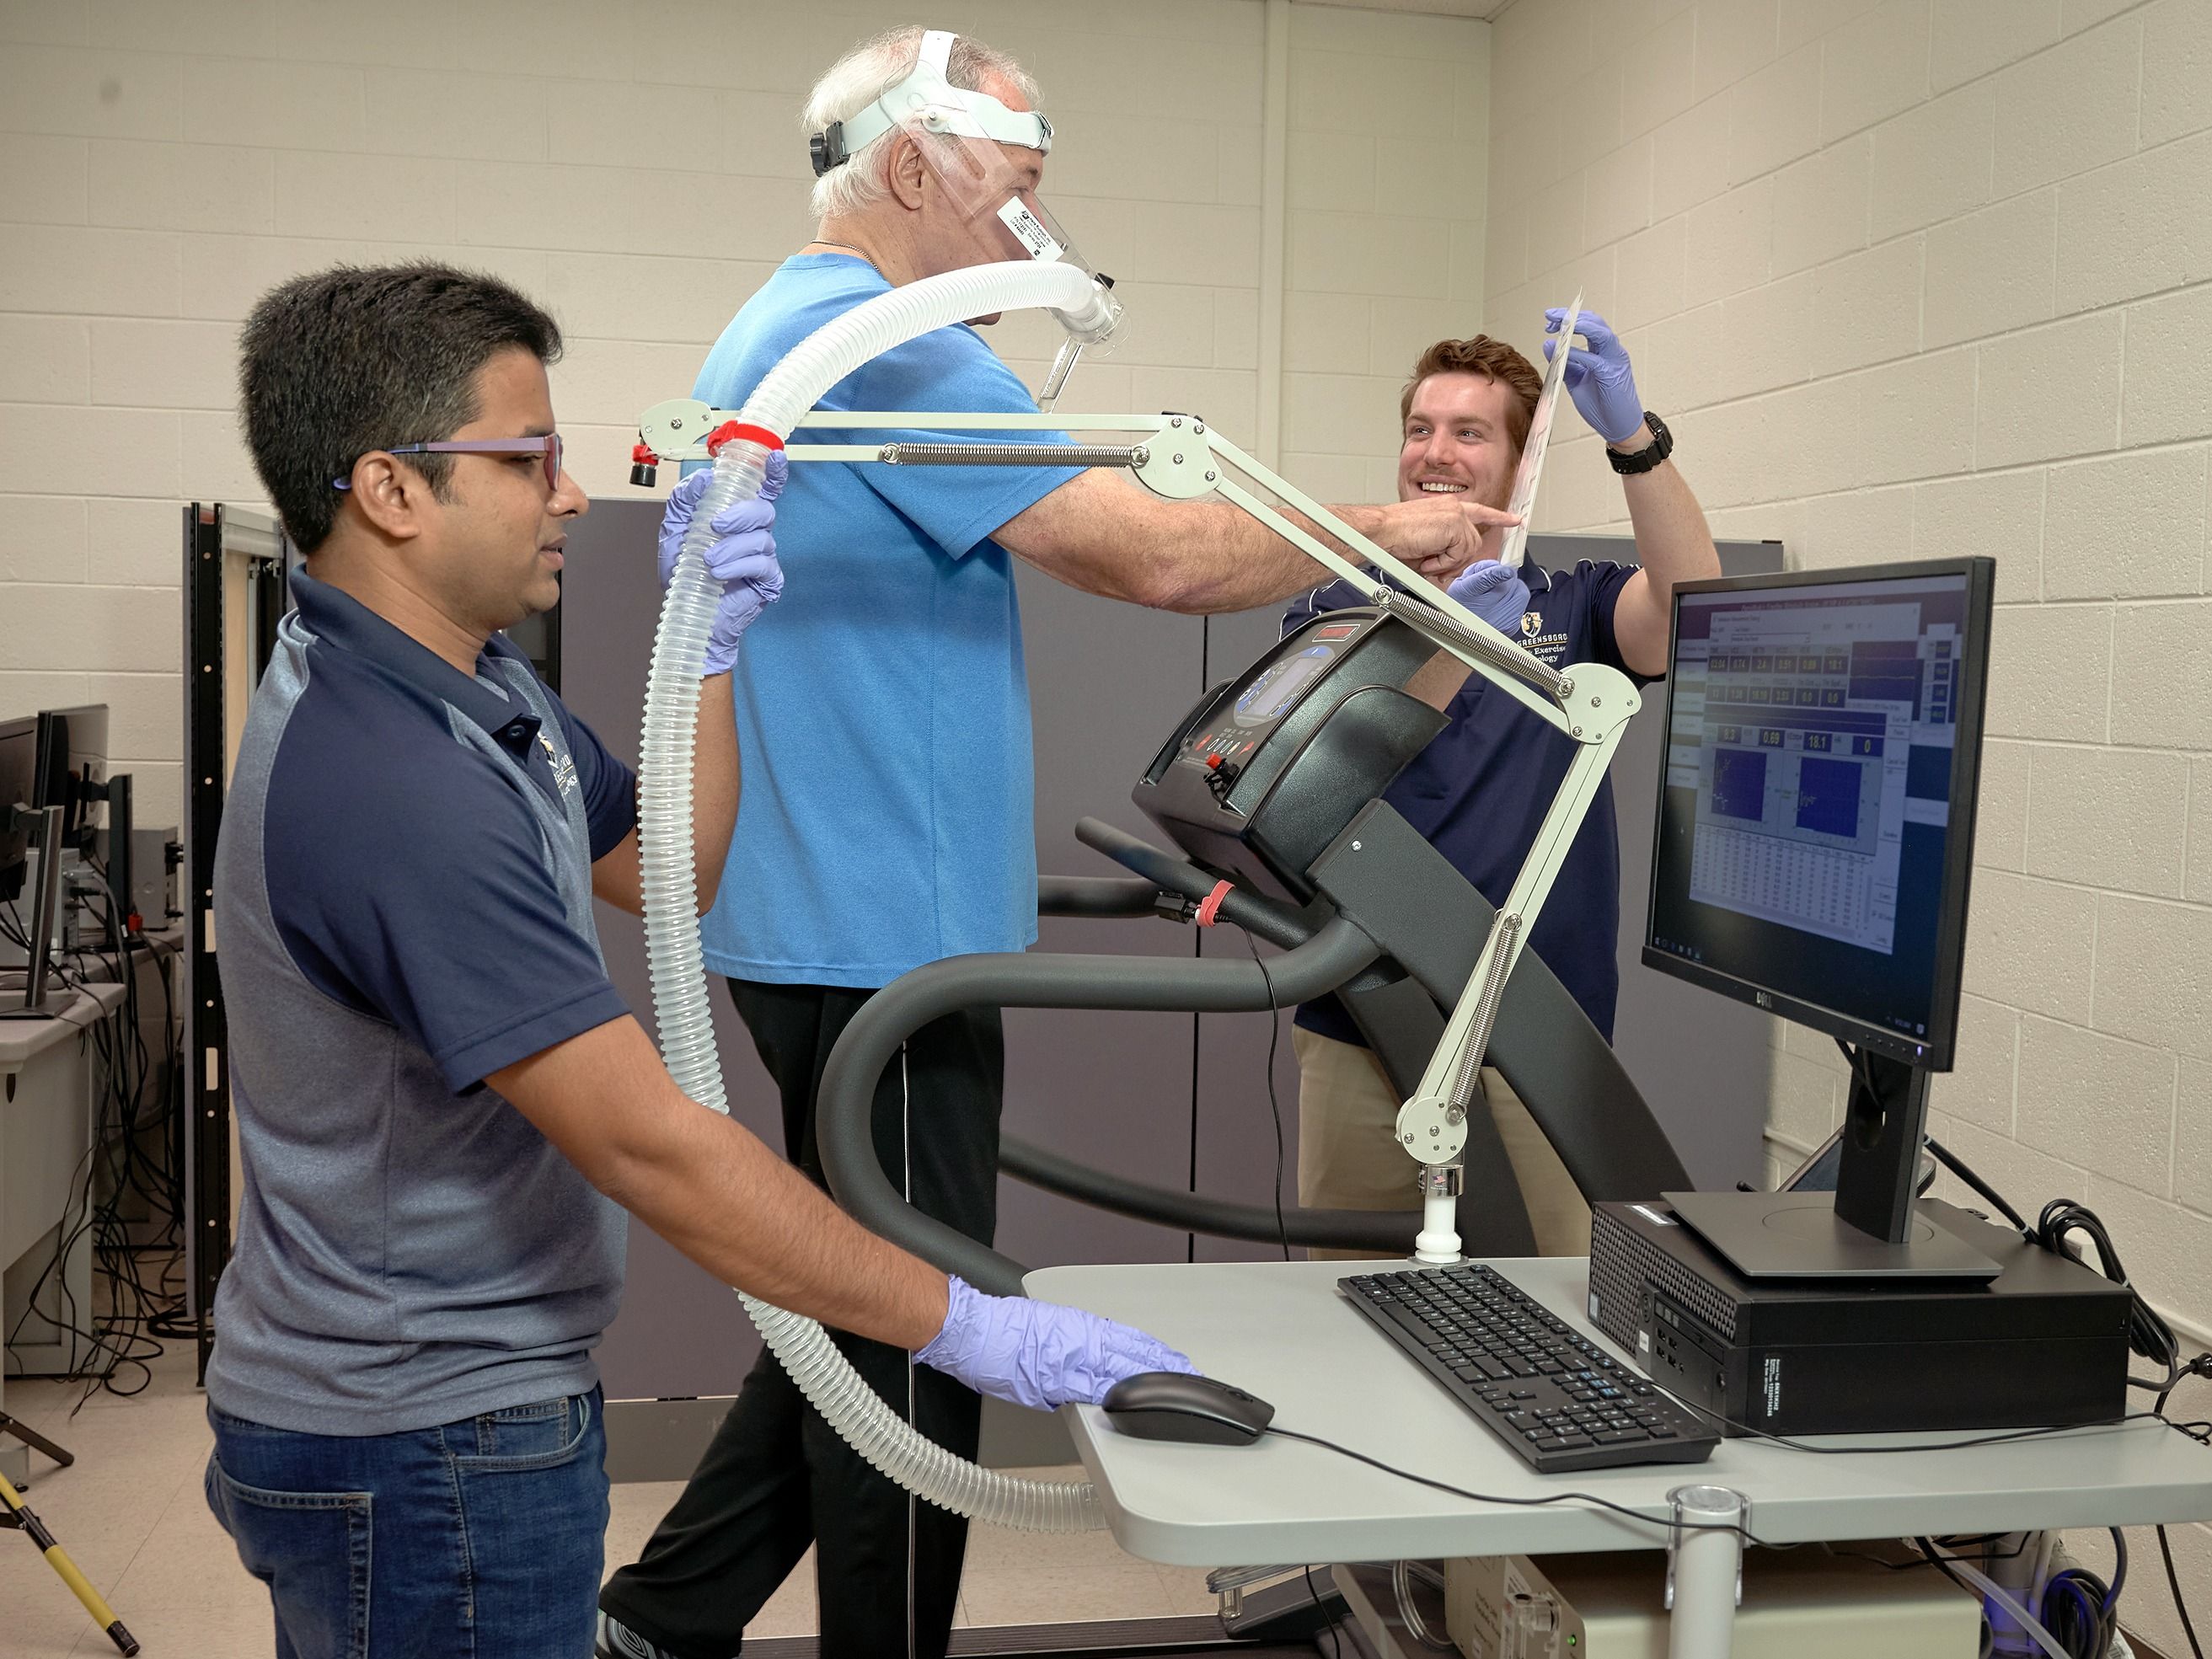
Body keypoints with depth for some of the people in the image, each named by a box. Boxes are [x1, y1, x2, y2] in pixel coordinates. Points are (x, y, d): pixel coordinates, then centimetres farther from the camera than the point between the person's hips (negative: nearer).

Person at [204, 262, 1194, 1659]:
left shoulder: (478, 682, 2)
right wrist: (967, 1328, -25)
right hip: (422, 1448, -9)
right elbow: (652, 1148, -30)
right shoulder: (390, 787, -29)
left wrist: (706, 647, -2)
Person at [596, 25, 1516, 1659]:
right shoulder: (882, 343, -17)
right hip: (886, 937, -11)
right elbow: (1154, 557, -22)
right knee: (908, 1341, 2)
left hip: (810, 918, 11)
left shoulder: (768, 332, 17)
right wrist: (1383, 533, -8)